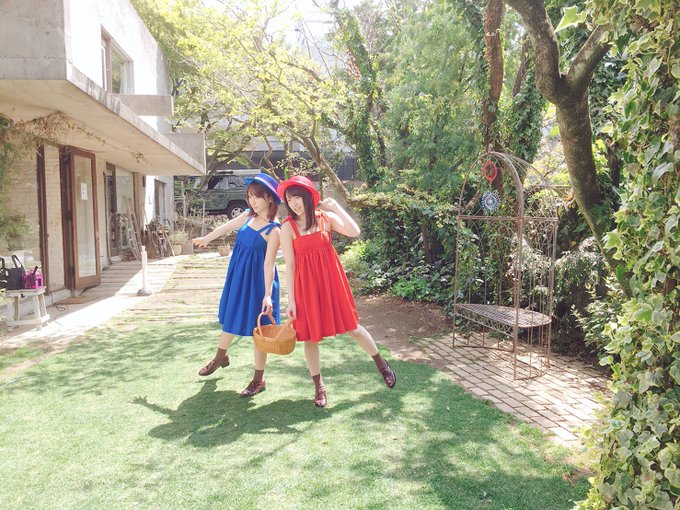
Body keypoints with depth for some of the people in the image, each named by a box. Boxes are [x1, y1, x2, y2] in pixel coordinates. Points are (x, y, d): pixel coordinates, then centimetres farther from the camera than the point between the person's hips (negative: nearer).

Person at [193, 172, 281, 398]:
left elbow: (269, 264, -22)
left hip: (257, 280, -7)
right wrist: (206, 238, 32)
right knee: (230, 319, 23)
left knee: (257, 328, 2)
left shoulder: (273, 230, -19)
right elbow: (225, 227, 18)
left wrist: (268, 294, -27)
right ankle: (220, 357, 49)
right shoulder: (248, 217, 1)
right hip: (238, 276, 7)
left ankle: (259, 379, 18)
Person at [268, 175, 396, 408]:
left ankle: (381, 363, 32)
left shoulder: (326, 218, -3)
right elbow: (289, 265, -6)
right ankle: (319, 388, 24)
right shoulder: (287, 227, -6)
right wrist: (291, 300, -8)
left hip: (331, 278, 0)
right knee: (310, 336, 7)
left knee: (351, 327, 7)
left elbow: (354, 232, -17)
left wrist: (336, 207, -14)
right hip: (305, 282, 0)